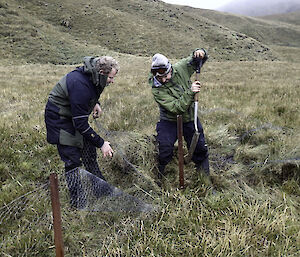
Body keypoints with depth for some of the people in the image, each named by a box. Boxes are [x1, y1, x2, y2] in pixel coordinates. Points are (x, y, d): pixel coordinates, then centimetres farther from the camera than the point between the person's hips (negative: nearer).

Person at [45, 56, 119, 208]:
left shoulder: (94, 77, -10)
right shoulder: (80, 85, -37)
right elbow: (81, 124, -33)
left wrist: (95, 103, 5)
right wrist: (101, 144, -27)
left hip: (76, 114, 9)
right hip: (60, 118, -9)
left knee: (89, 152, 15)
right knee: (73, 160, -8)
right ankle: (78, 202, 4)